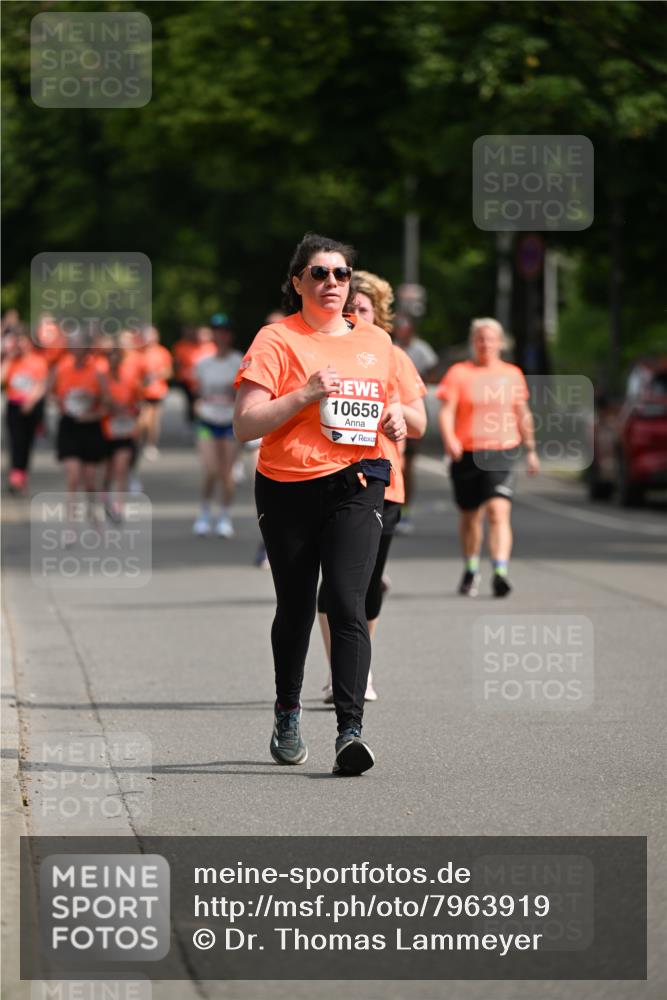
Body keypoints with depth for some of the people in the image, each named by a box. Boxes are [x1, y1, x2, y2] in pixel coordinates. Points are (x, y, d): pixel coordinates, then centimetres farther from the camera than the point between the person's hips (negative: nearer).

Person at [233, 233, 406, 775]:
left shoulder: (376, 340, 12)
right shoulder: (276, 340, -3)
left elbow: (391, 400, 28)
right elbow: (245, 425, -10)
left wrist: (396, 419, 5)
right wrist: (305, 394, -20)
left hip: (356, 486, 1)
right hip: (287, 489, -1)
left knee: (347, 603, -14)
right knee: (295, 608, 11)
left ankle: (351, 730, -21)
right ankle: (287, 712, 35)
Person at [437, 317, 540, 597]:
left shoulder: (512, 374, 10)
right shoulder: (459, 373, 2)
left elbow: (523, 414, 20)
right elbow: (446, 411, -6)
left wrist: (530, 450, 22)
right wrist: (449, 438, -25)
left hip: (502, 452, 0)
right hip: (467, 454, 0)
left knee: (499, 511, -18)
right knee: (471, 516, 13)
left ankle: (500, 572, -27)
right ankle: (471, 571, 33)